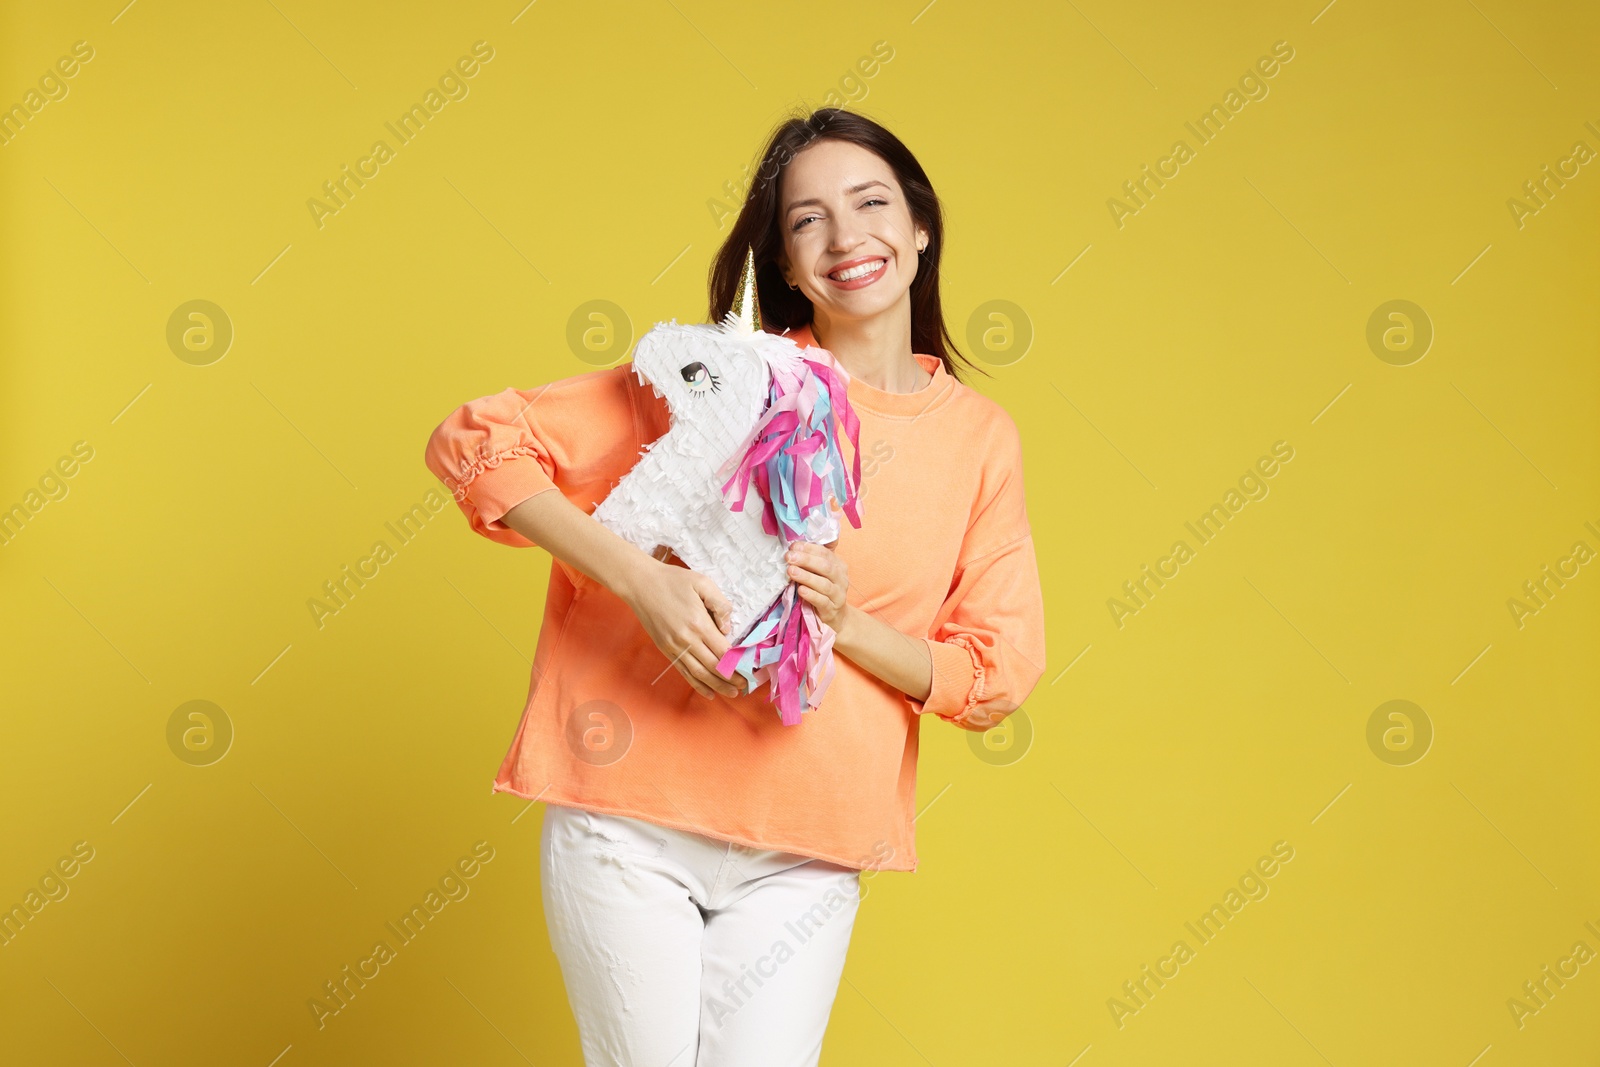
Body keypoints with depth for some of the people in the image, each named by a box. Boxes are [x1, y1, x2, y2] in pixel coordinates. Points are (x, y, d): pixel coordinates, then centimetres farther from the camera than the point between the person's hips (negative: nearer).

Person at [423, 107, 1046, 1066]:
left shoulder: (981, 438, 6)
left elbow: (998, 674, 5)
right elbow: (473, 442, -6)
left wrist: (846, 625, -12)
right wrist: (638, 578, -18)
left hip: (806, 853, 2)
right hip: (631, 822, -1)